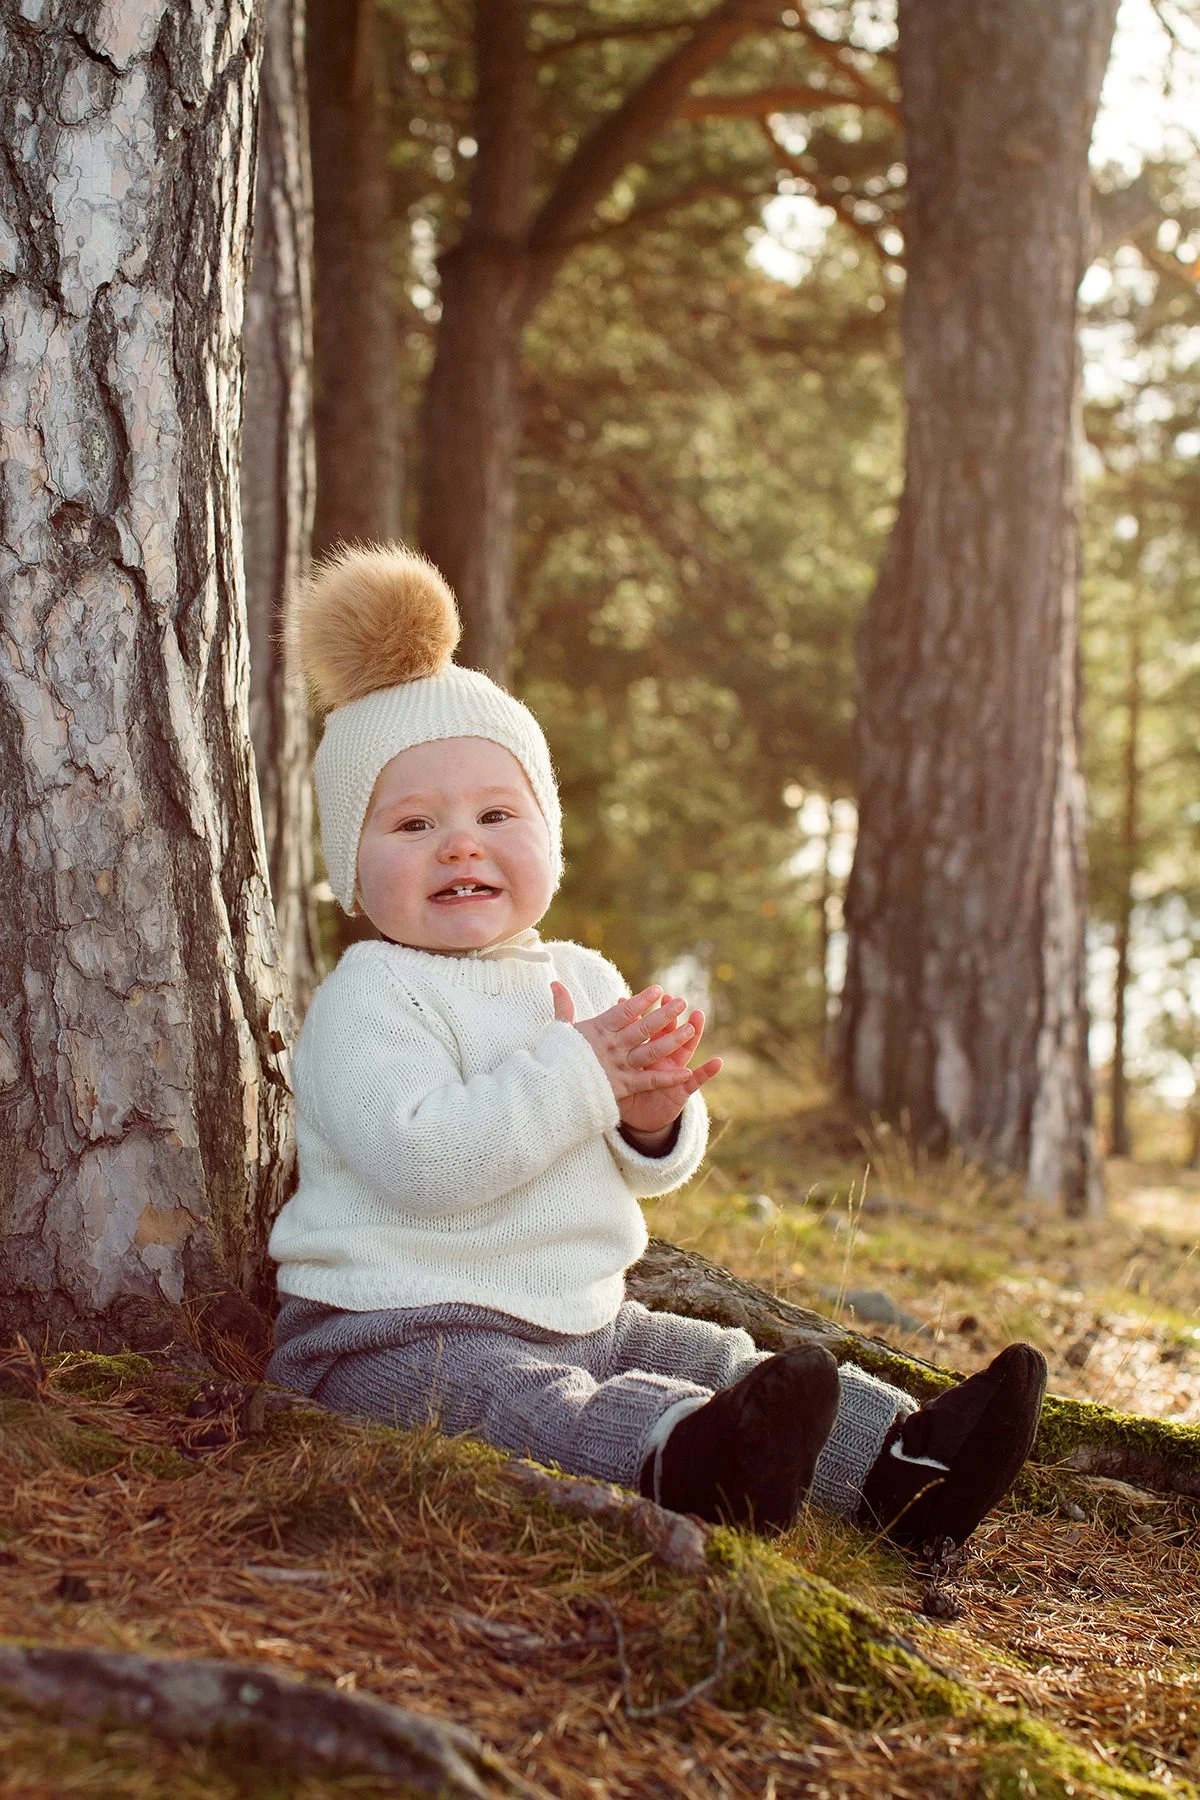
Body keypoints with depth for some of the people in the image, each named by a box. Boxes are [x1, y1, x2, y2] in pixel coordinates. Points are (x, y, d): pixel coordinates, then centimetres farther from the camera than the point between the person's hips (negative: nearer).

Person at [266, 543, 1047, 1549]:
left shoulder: (584, 981, 15)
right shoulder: (370, 996, -9)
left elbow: (648, 1172, 16)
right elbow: (416, 1157, -26)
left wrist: (655, 1118, -9)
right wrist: (578, 1078, -23)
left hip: (580, 1317, 9)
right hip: (399, 1333, -9)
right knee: (510, 1398, -36)